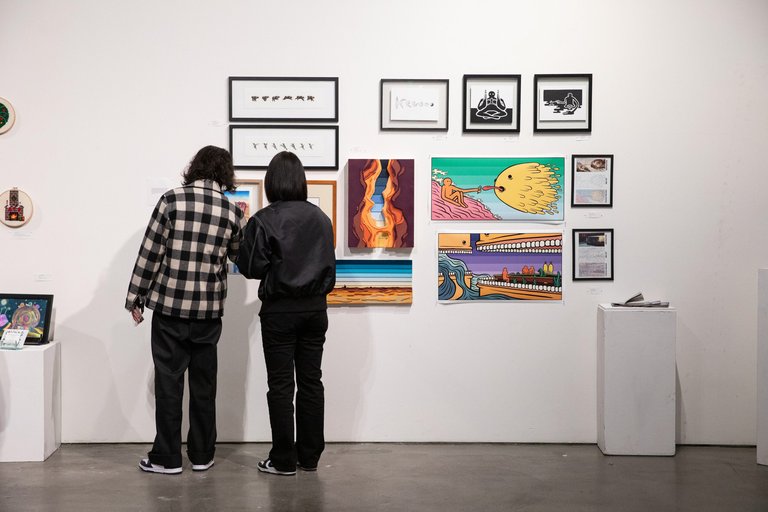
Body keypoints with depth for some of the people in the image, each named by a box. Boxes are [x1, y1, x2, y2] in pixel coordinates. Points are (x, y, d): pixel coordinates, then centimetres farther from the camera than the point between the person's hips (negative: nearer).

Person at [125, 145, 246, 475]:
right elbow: (239, 257, 15)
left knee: (168, 380, 6)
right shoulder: (232, 211, 1)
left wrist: (135, 299, 2)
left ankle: (167, 457, 11)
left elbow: (150, 252, -6)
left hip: (169, 304, -2)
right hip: (209, 310, 2)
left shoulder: (172, 200, -6)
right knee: (203, 383, 11)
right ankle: (201, 455, 19)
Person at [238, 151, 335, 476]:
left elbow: (251, 268, -9)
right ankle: (310, 456, 19)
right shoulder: (320, 218, 2)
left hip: (279, 311, -4)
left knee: (281, 385, 4)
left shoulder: (263, 220, -12)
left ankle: (283, 460, 10)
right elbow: (330, 265, 9)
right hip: (315, 308, 4)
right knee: (311, 381, 11)